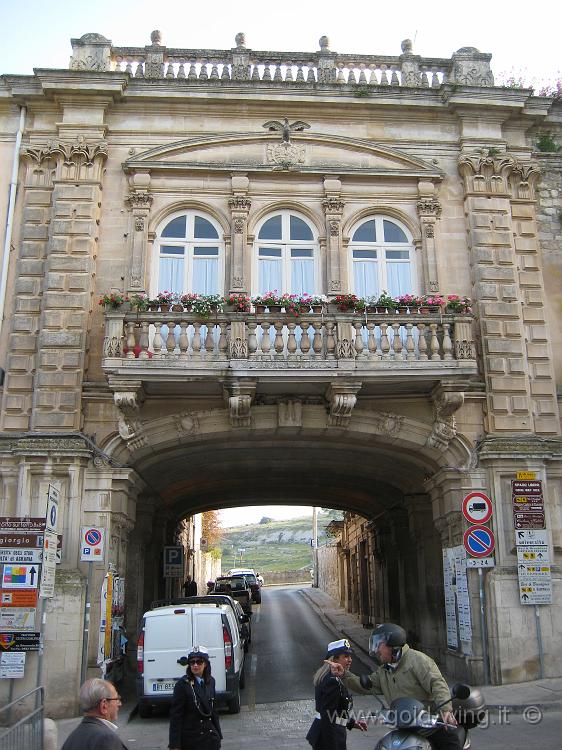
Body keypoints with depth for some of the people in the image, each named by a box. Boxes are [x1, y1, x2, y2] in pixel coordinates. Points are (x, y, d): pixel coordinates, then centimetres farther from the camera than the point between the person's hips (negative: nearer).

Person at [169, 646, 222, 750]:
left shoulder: (210, 681, 5)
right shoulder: (182, 684, -12)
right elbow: (175, 715, -12)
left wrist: (218, 734, 14)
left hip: (211, 737, 5)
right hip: (190, 739, -5)